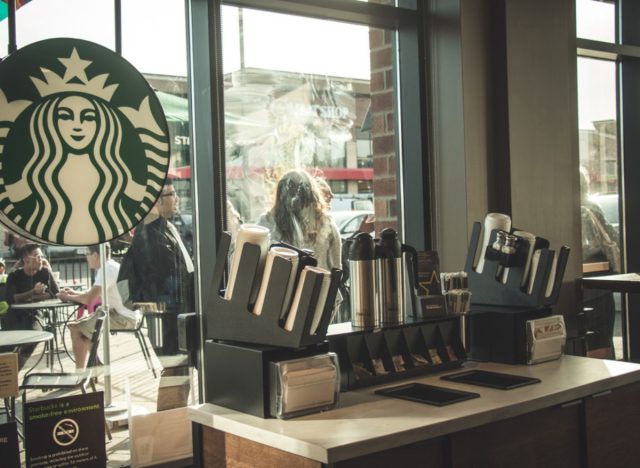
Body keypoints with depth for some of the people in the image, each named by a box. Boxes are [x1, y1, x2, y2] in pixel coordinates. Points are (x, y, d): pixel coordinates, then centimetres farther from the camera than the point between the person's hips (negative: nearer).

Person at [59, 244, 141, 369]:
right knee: (82, 325, 19)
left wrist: (68, 297, -5)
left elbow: (89, 299, -22)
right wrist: (74, 293, 13)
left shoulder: (107, 268, -16)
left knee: (76, 329, -10)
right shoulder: (112, 266, 15)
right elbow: (94, 294, 25)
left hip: (124, 319, -10)